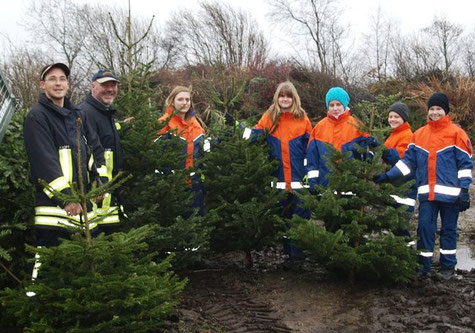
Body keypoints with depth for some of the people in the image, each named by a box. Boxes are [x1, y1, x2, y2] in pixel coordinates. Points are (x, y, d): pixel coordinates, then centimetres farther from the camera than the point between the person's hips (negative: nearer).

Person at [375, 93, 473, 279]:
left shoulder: (456, 133, -3)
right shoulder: (419, 134, 8)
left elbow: (465, 163, -3)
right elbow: (408, 161, 10)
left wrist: (464, 191, -9)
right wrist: (388, 175, 0)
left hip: (450, 192, -3)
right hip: (427, 193, 3)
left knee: (448, 229, 9)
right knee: (425, 227, 2)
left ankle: (448, 265, 23)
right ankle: (424, 265, 13)